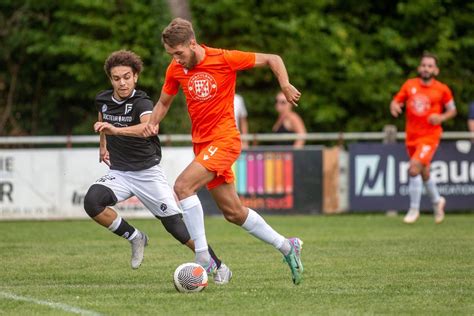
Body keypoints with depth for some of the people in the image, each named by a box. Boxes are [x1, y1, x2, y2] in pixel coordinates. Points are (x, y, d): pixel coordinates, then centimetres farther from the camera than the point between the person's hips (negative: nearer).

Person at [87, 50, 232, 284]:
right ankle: (135, 238, -3)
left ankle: (219, 266, 11)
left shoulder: (141, 103, -18)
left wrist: (116, 129, -57)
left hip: (148, 172, -4)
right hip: (119, 173, 4)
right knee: (92, 202, -26)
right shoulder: (103, 100, 0)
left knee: (175, 225, -8)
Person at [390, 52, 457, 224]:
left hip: (429, 137, -4)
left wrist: (441, 117, -13)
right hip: (412, 137, 4)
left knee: (414, 169, -20)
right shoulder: (410, 85, 2)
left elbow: (452, 110, 7)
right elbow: (396, 102, 8)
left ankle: (414, 209, -7)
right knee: (424, 174, 16)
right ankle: (437, 201, 42)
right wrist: (394, 107, -16)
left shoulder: (442, 89, -4)